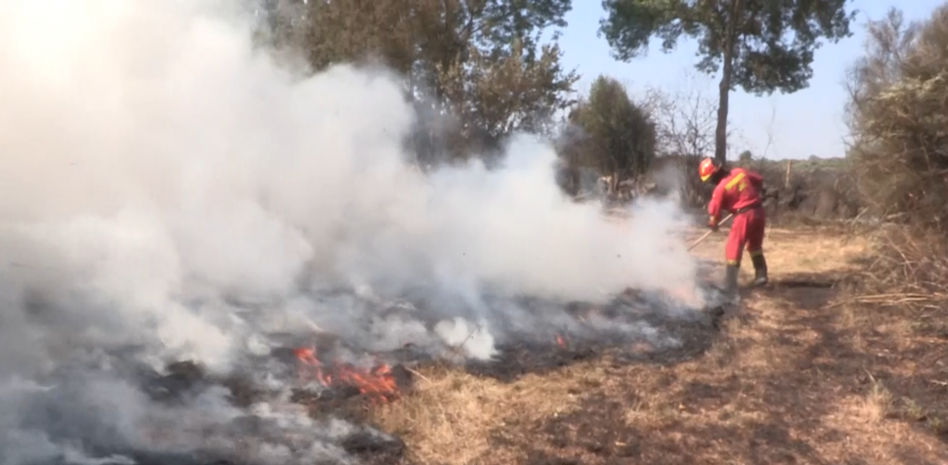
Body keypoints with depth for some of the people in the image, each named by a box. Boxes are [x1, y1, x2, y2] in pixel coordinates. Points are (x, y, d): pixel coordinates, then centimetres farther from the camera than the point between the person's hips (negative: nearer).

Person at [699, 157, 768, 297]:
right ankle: (761, 275, 31)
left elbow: (715, 209, -3)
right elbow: (759, 180, 18)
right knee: (755, 246, 25)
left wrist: (713, 223, 15)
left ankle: (730, 286, -5)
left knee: (734, 249, -2)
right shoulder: (740, 172, 5)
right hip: (759, 211, 7)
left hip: (744, 216, -7)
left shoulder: (721, 188, -11)